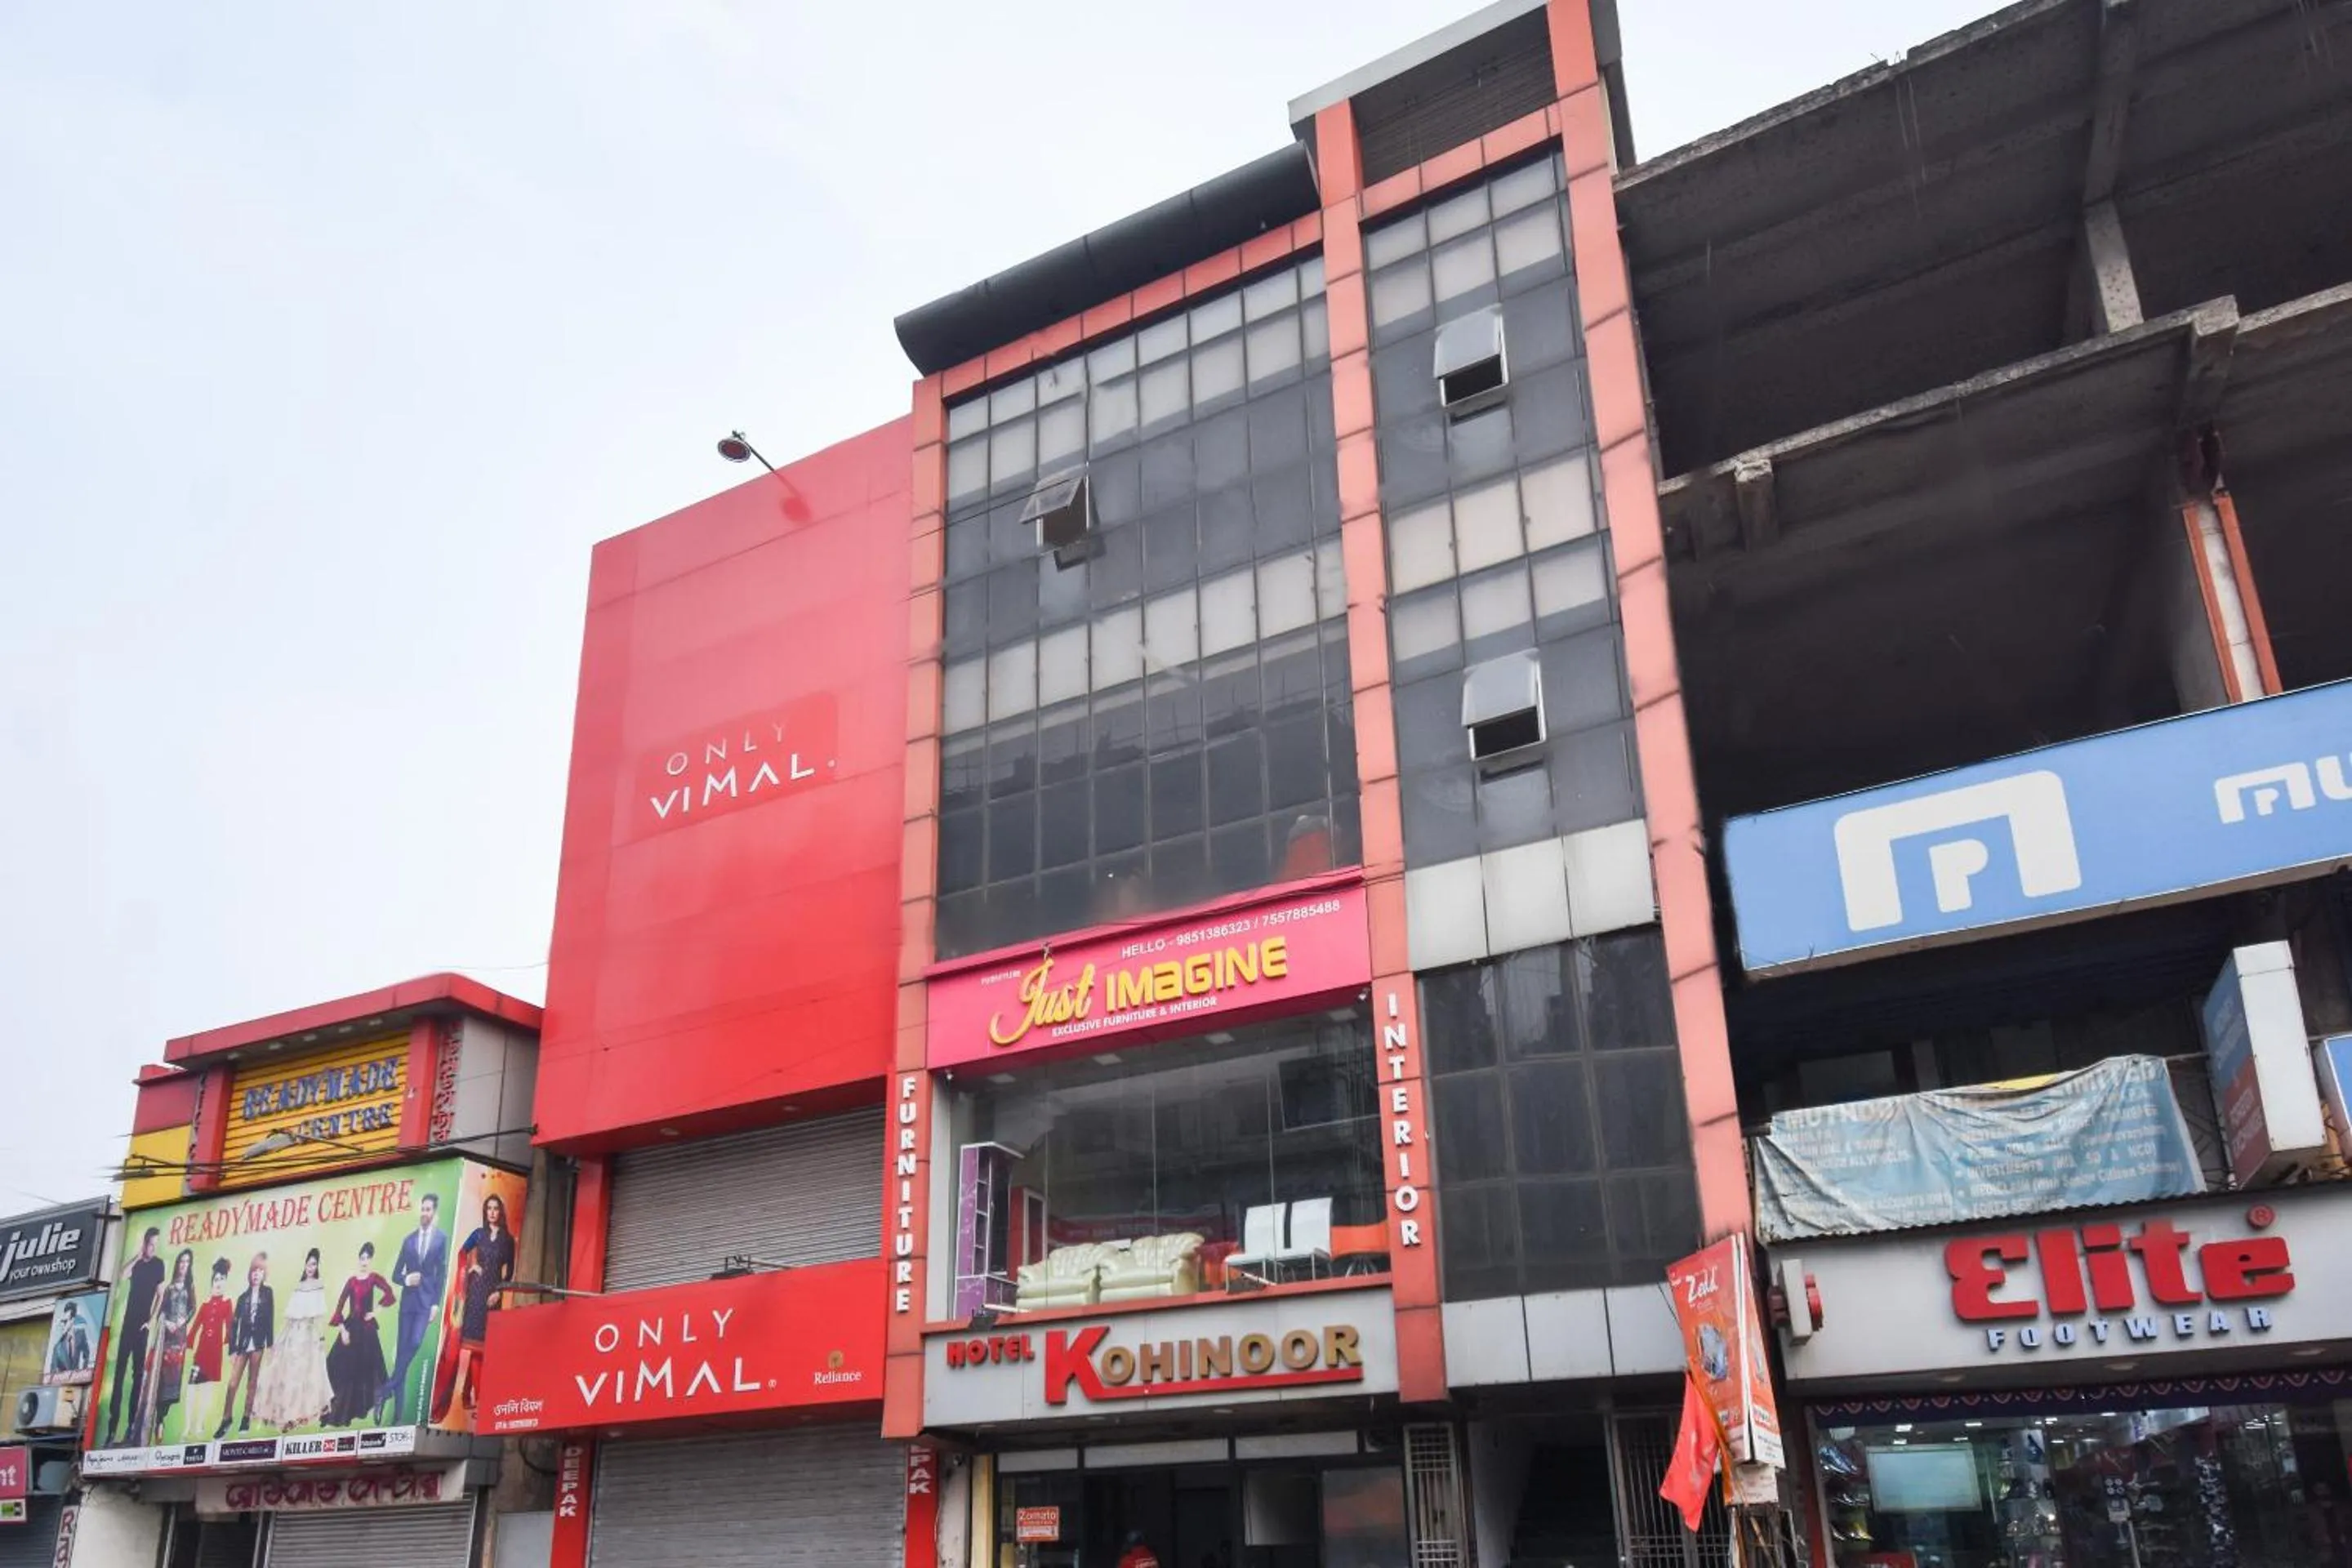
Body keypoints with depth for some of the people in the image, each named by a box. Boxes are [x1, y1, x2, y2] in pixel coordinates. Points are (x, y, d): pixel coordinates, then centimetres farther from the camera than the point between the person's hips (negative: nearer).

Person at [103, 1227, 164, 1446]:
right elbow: (124, 1276, -12)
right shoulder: (136, 1262, 9)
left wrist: (152, 1319, -10)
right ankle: (112, 1427, -3)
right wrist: (138, 1256, -11)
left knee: (138, 1372, -2)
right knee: (119, 1372, -2)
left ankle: (132, 1424, -1)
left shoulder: (159, 1264, 2)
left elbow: (161, 1294, -2)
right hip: (128, 1321, 3)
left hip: (143, 1324, -3)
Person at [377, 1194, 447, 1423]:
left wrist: (436, 1303, -7)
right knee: (402, 1349, 1)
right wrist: (406, 1280, -9)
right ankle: (398, 1411, 4)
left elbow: (442, 1273, -1)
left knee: (415, 1343, -22)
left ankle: (388, 1387, -10)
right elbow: (396, 1273, 13)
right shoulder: (408, 1239, 11)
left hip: (426, 1301, -3)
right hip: (408, 1300, 3)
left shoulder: (441, 1238, 2)